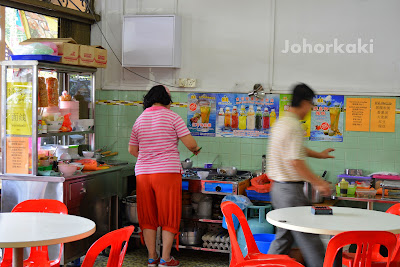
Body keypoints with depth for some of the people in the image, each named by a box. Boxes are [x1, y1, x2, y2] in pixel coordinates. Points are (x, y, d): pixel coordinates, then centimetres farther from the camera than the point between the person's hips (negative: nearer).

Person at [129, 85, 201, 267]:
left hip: (143, 173, 4)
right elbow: (190, 143, -7)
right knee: (169, 216, 4)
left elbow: (132, 150, 17)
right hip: (168, 172, -4)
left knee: (148, 216, 11)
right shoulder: (172, 117, -3)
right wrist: (196, 150, 15)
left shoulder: (140, 120, 11)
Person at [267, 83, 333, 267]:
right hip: (290, 189, -10)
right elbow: (295, 161, -23)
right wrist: (318, 183, -16)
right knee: (308, 237, -4)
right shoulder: (294, 125, -18)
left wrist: (319, 155, 42)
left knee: (284, 236, 16)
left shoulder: (282, 122, 15)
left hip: (279, 188, 10)